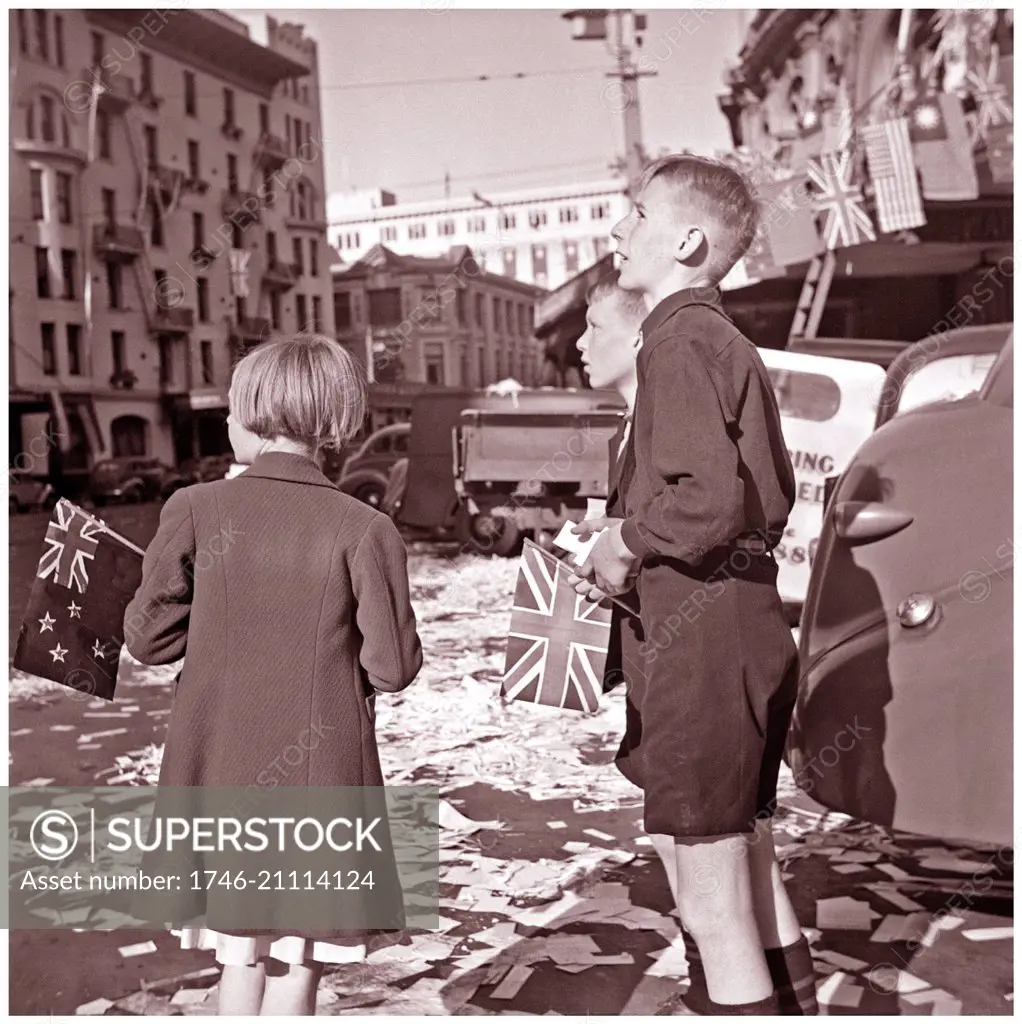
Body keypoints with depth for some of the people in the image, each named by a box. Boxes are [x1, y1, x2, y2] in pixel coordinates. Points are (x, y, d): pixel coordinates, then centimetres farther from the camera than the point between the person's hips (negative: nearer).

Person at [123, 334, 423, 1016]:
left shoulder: (195, 509, -8)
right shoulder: (364, 529, -12)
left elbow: (149, 639, -3)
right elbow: (393, 667, -11)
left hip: (222, 777, 2)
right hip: (319, 782, -2)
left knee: (241, 956, 20)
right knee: (298, 966, 12)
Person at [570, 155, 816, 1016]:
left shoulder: (679, 340, -14)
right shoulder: (730, 342, 15)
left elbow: (709, 497, -27)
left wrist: (627, 541, -10)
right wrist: (631, 524, 12)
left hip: (697, 640, -10)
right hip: (750, 624, 10)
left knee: (709, 895, 3)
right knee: (749, 868, 22)